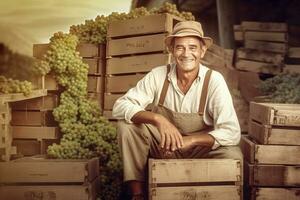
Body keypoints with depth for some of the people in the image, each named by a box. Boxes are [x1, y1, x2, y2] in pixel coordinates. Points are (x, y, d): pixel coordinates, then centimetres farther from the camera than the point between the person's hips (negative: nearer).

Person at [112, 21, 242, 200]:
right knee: (127, 124, -22)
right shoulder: (158, 75, -14)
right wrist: (157, 118, -37)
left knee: (233, 156, -30)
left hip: (201, 148, -1)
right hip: (163, 145, 1)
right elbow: (120, 106, -20)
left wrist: (189, 140, -38)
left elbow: (232, 132, -25)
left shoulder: (214, 80, -18)